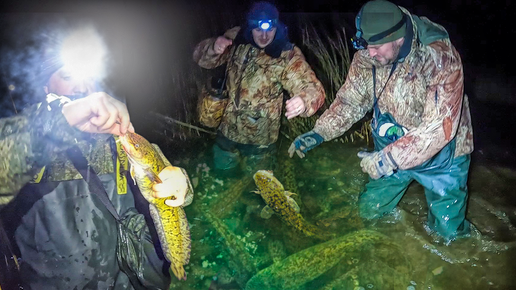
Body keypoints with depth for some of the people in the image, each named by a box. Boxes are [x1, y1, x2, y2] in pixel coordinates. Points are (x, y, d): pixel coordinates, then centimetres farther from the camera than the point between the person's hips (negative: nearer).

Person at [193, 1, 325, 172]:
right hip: (228, 130, 3)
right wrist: (213, 48, -28)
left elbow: (313, 88, -27)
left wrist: (303, 100, -52)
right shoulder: (236, 39, -9)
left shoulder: (288, 55, -20)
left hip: (260, 139, -3)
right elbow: (201, 57, -3)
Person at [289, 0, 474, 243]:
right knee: (369, 210, 14)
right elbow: (350, 101, -4)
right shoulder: (366, 57, -16)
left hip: (441, 153, -4)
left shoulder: (440, 59, -32)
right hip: (391, 148, 4)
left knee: (447, 233, 6)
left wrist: (388, 160, -37)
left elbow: (439, 128, -35)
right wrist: (318, 133, -16)